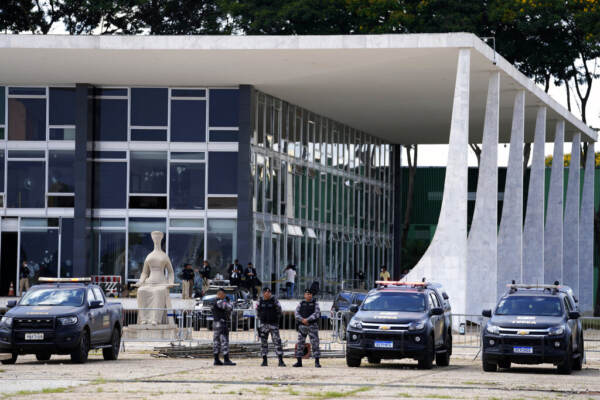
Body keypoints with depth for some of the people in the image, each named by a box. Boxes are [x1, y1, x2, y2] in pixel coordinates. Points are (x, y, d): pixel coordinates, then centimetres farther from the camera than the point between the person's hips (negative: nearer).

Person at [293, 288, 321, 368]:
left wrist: (307, 319, -20)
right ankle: (299, 362, 8)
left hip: (312, 325, -3)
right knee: (300, 343, 2)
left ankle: (317, 362, -7)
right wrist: (302, 320, -18)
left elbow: (317, 314, -11)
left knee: (315, 343, -9)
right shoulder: (301, 304, 10)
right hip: (302, 326, 3)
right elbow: (297, 313, 0)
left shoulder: (315, 303, 2)